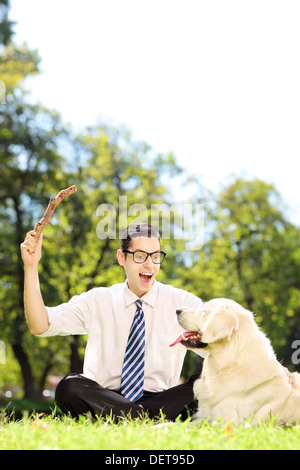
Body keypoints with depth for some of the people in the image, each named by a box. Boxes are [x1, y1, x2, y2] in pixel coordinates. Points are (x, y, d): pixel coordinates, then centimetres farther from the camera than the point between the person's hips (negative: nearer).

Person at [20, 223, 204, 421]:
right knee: (70, 386, -31)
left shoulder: (182, 302, 6)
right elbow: (39, 326, -4)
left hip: (161, 398, -1)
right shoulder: (97, 302, 7)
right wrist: (31, 267, -12)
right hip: (105, 398, 1)